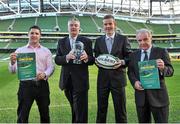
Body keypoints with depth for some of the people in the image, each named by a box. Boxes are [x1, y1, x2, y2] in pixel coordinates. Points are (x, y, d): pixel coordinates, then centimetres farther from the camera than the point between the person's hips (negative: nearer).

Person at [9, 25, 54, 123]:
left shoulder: (46, 51, 11)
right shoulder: (20, 51, 7)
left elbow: (51, 67, 3)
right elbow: (12, 70, 2)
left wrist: (45, 74, -19)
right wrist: (12, 62, -20)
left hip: (42, 84, 2)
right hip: (26, 85, -1)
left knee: (45, 113, 13)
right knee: (22, 115, -1)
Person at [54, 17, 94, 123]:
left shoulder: (87, 41, 0)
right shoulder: (61, 42, 8)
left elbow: (92, 60, -3)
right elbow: (57, 59, 0)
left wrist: (86, 57, -25)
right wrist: (67, 57, -20)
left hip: (80, 81, -3)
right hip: (67, 81, 3)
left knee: (81, 111, 2)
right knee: (74, 109, 22)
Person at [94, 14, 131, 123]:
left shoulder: (123, 39, 3)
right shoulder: (99, 40, 10)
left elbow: (130, 57, 1)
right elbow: (96, 58, 11)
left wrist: (122, 62, -18)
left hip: (118, 78, -2)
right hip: (103, 78, 2)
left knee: (120, 109, 6)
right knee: (101, 108, 12)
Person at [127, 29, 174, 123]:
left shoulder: (161, 52, -1)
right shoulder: (133, 55, 9)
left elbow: (170, 71, -6)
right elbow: (130, 72, 11)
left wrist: (163, 68, -29)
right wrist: (134, 82, -10)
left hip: (158, 95, -3)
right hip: (140, 95, 3)